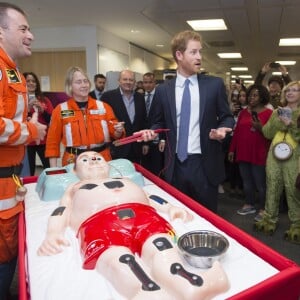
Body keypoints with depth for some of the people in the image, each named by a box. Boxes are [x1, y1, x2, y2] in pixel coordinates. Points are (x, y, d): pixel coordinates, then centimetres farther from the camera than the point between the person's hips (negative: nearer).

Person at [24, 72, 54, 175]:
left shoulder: (44, 100, 11)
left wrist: (42, 110, -9)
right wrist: (27, 109, -17)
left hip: (44, 141, 3)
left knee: (49, 168, 1)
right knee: (29, 170, 1)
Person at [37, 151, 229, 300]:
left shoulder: (126, 180, 43)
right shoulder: (74, 188, 40)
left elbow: (151, 199, 30)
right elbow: (62, 212, 22)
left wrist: (171, 208, 8)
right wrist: (53, 234, -1)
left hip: (144, 215, 3)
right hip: (99, 223, -2)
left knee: (161, 248, -35)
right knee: (119, 261, -39)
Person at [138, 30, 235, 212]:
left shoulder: (215, 84, 0)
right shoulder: (163, 90, 3)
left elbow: (227, 116, 7)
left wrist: (222, 129, -14)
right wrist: (152, 132, -8)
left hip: (204, 164, -1)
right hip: (175, 165, 1)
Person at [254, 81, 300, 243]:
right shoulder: (277, 112, 14)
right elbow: (267, 133, 7)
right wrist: (279, 122, -7)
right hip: (274, 155, 4)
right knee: (272, 188, 9)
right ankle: (270, 219, 22)